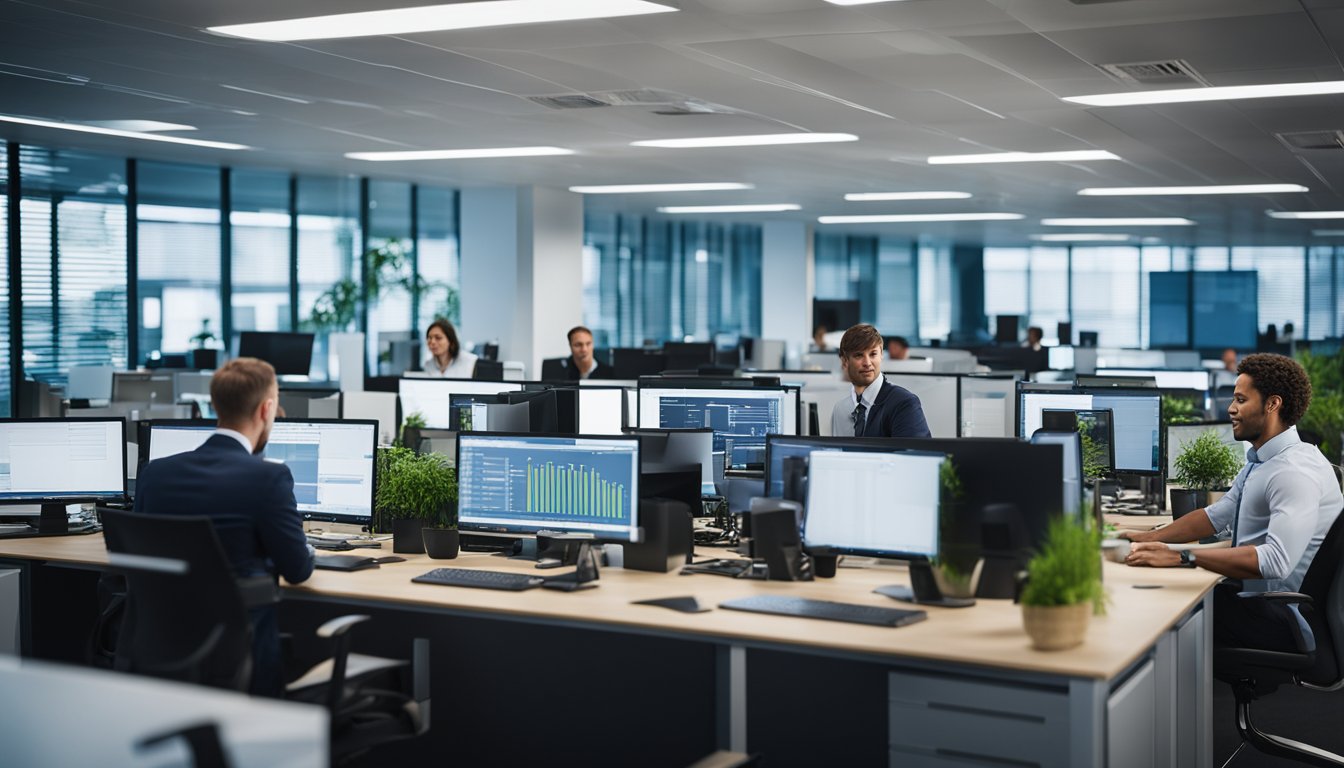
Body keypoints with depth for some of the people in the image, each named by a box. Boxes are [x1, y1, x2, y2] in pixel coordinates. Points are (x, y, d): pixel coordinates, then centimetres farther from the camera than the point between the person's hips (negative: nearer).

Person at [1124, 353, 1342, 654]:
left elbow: (1276, 559, -34)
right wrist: (1143, 539, 6)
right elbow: (1217, 516, 18)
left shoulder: (1295, 471, -22)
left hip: (1280, 617, -9)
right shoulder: (1260, 462, 12)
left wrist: (1180, 557, -35)